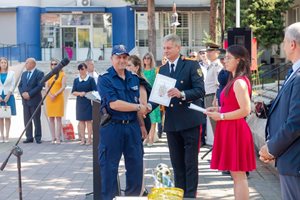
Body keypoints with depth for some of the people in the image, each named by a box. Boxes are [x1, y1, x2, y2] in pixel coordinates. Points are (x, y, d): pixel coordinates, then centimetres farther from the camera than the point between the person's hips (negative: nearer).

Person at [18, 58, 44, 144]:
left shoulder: (39, 73, -5)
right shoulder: (24, 74, 17)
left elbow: (40, 86, -14)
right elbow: (20, 86, 15)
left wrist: (29, 94, -17)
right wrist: (23, 93, -5)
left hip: (35, 100, -6)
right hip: (25, 100, 6)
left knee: (36, 120, 0)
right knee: (27, 120, 6)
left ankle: (38, 138, 6)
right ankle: (29, 137, 11)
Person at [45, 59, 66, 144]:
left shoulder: (62, 74, 4)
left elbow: (63, 87, -3)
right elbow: (46, 87, 7)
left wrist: (55, 95, -14)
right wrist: (50, 95, -10)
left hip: (59, 98, -3)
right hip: (49, 98, 3)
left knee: (58, 118, -5)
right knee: (51, 118, 0)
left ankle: (58, 138, -6)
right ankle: (53, 138, 2)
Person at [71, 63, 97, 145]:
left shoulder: (90, 79, -1)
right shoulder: (76, 80, 9)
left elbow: (95, 91, -3)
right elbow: (73, 92, 6)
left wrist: (86, 93, -15)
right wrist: (80, 93, -12)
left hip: (88, 102, -3)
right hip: (79, 102, 4)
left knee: (88, 120, -2)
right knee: (81, 120, 5)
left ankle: (89, 138, 3)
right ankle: (82, 138, 11)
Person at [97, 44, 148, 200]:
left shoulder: (134, 78, 12)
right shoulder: (105, 79, -7)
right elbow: (113, 104, -17)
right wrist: (138, 107, -10)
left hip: (132, 126, 5)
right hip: (112, 127, -5)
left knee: (136, 165, 8)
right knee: (109, 168, 2)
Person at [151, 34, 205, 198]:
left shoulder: (192, 65, -6)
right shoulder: (162, 69, 12)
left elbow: (200, 91, -14)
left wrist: (182, 94, -29)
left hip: (189, 121, -5)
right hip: (171, 122, 5)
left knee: (190, 162, -1)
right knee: (176, 162, 12)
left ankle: (190, 195, 6)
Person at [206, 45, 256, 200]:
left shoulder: (239, 82, -16)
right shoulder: (235, 80, 15)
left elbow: (245, 110, -22)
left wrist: (221, 116, -16)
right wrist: (219, 109, 11)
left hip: (235, 130, -10)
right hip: (231, 130, 10)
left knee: (238, 175, -4)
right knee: (236, 175, 14)